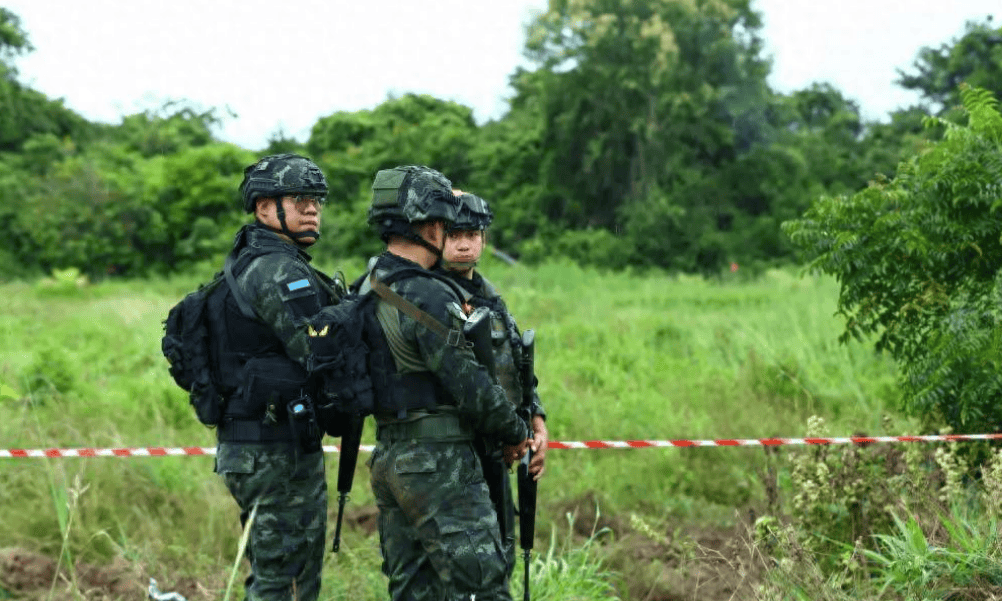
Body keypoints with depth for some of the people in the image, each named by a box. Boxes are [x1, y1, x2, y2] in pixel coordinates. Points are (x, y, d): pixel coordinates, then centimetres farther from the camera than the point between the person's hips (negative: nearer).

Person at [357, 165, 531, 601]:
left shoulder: (369, 290, 10)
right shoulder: (429, 296, -17)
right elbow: (471, 385, -16)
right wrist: (515, 433, -1)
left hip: (389, 460, 9)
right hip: (438, 461, -9)